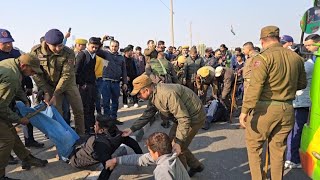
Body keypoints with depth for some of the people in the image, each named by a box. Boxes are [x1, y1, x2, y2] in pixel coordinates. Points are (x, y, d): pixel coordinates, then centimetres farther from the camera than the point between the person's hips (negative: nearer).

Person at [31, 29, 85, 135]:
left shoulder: (68, 53, -23)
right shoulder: (36, 51, -17)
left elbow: (66, 75, -23)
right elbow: (36, 74, -11)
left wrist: (55, 95, -25)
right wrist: (46, 92, -16)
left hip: (68, 83, 0)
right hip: (50, 86, 0)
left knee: (79, 110, 3)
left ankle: (80, 136, 21)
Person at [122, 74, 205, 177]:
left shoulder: (168, 94, -34)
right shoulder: (153, 96, -3)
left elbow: (184, 119, -33)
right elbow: (147, 115, 10)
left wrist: (178, 141, -31)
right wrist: (132, 129, 4)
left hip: (194, 117, -10)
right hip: (183, 116, 10)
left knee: (177, 149, -7)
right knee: (171, 142, 16)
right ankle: (196, 166, 31)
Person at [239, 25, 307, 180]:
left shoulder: (263, 57, -13)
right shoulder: (296, 57, 5)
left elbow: (255, 86, -21)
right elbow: (302, 84, 16)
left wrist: (245, 110, -20)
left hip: (265, 108, -6)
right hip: (287, 109, 6)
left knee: (253, 145, 10)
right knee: (278, 148, 18)